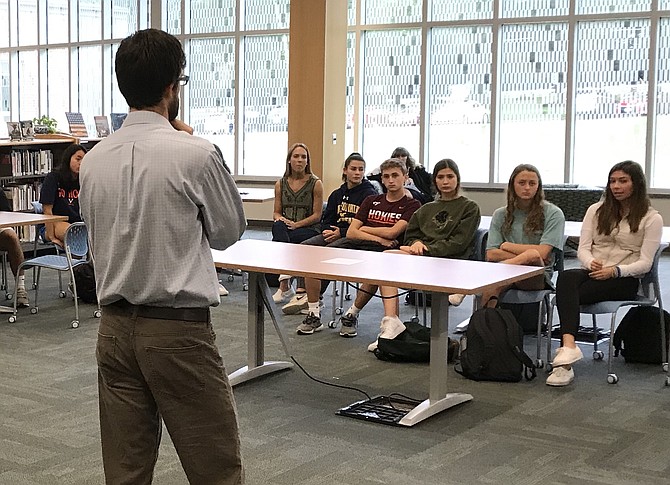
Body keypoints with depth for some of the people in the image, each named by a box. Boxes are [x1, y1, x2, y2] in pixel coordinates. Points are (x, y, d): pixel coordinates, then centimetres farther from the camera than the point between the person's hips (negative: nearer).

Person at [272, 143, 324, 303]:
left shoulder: (315, 184, 1)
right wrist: (279, 219, -10)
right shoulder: (280, 184, 13)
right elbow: (276, 212, 15)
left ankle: (284, 285, -30)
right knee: (278, 226, -35)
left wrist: (297, 224, -15)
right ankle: (285, 282, -43)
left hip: (309, 229, -3)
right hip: (286, 227, 3)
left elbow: (317, 215, -2)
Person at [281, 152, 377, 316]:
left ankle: (313, 298, -17)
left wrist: (340, 232, -17)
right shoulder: (337, 194, 19)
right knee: (304, 246, -16)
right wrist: (327, 230, -5)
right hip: (333, 233, 7)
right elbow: (326, 220, 20)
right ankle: (303, 294, -17)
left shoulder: (369, 194, -2)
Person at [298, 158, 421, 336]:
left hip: (381, 251, -4)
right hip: (355, 244, 5)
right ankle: (314, 315, -11)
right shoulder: (371, 201, 23)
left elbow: (392, 233, -5)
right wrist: (377, 238, -4)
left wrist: (364, 229, 8)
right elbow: (351, 232, 12)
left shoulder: (412, 205, 8)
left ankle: (352, 315, -18)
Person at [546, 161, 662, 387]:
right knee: (566, 277, -36)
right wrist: (591, 262, -14)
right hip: (592, 273, 3)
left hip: (625, 279, -3)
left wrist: (614, 271, -20)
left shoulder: (651, 218, 4)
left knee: (568, 294, -32)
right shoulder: (596, 210, 18)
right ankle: (569, 347, -52)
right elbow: (583, 248, 9)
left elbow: (644, 263, -3)